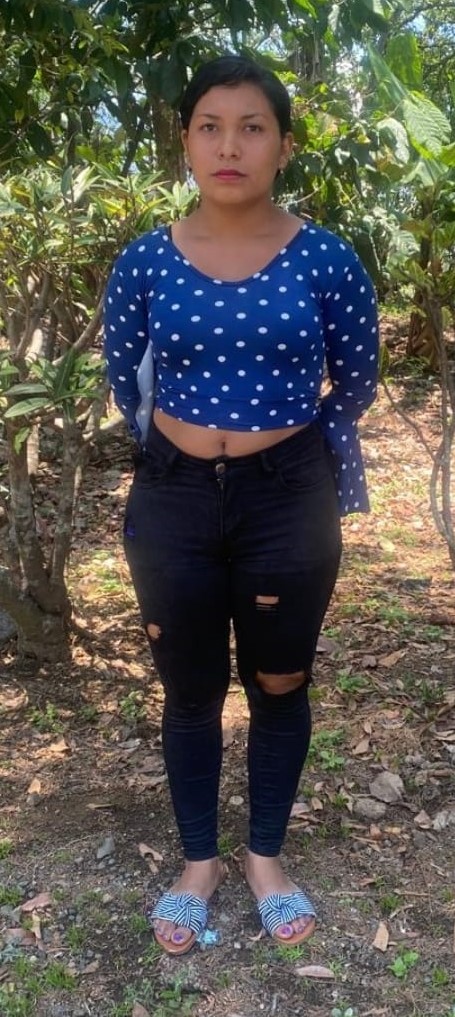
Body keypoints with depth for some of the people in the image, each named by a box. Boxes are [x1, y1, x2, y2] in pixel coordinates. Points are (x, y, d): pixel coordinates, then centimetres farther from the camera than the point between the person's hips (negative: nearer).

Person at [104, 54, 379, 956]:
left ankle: (267, 856, 35)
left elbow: (356, 380, 8)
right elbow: (122, 376, 12)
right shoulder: (145, 261, -3)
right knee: (190, 692, 12)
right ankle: (197, 861, 34)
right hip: (174, 501, 1)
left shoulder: (324, 260, -7)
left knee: (279, 687, 12)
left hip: (289, 501, 0)